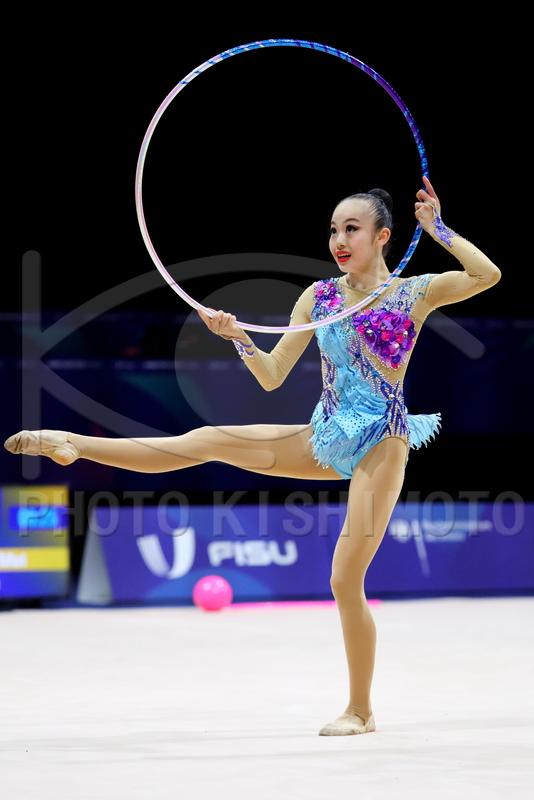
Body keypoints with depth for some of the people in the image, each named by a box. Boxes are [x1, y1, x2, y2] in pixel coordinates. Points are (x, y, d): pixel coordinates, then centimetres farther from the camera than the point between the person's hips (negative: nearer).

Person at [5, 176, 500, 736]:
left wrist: (437, 228, -19)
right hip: (326, 440, 5)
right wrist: (239, 338, -10)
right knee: (207, 440, -9)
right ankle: (74, 445, -7)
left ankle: (360, 711, 6)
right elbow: (271, 377, 7)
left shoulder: (413, 293, -4)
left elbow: (487, 275, -19)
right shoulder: (319, 296, 8)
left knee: (346, 581, -7)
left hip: (380, 444, -4)